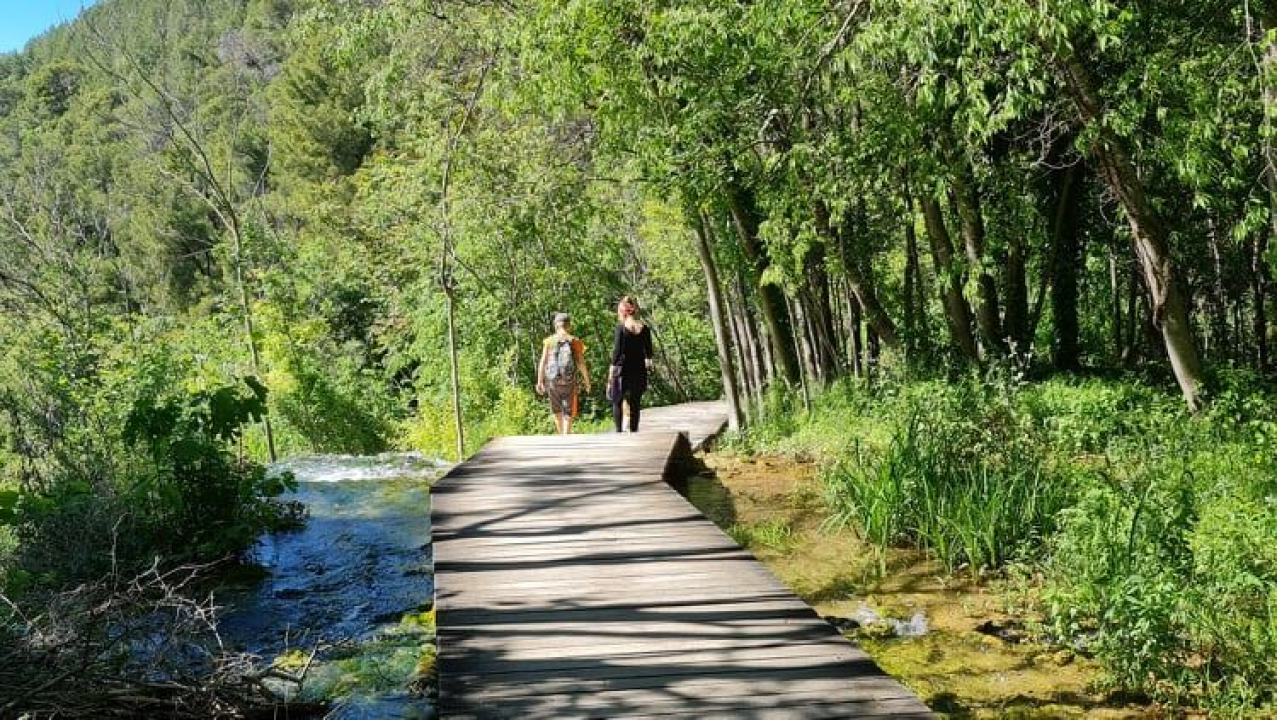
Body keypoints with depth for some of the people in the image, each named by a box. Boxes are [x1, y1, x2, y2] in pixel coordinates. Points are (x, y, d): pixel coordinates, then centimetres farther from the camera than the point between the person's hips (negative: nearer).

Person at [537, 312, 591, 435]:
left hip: (552, 380, 1)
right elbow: (581, 363, -4)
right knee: (568, 412, 6)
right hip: (569, 382, -1)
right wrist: (587, 380, 6)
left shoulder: (549, 341, 0)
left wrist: (539, 382, 2)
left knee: (557, 410, 20)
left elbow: (543, 362, -3)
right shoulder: (574, 341, -2)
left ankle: (561, 435, 28)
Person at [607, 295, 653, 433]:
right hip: (639, 370, 4)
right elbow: (648, 352, 6)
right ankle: (633, 430, 12)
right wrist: (648, 364, 20)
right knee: (635, 403, 11)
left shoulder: (621, 328, -9)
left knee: (617, 401, 8)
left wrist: (612, 372, -5)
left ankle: (619, 430, 0)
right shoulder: (644, 329, 2)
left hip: (623, 370, -4)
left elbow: (617, 350, -9)